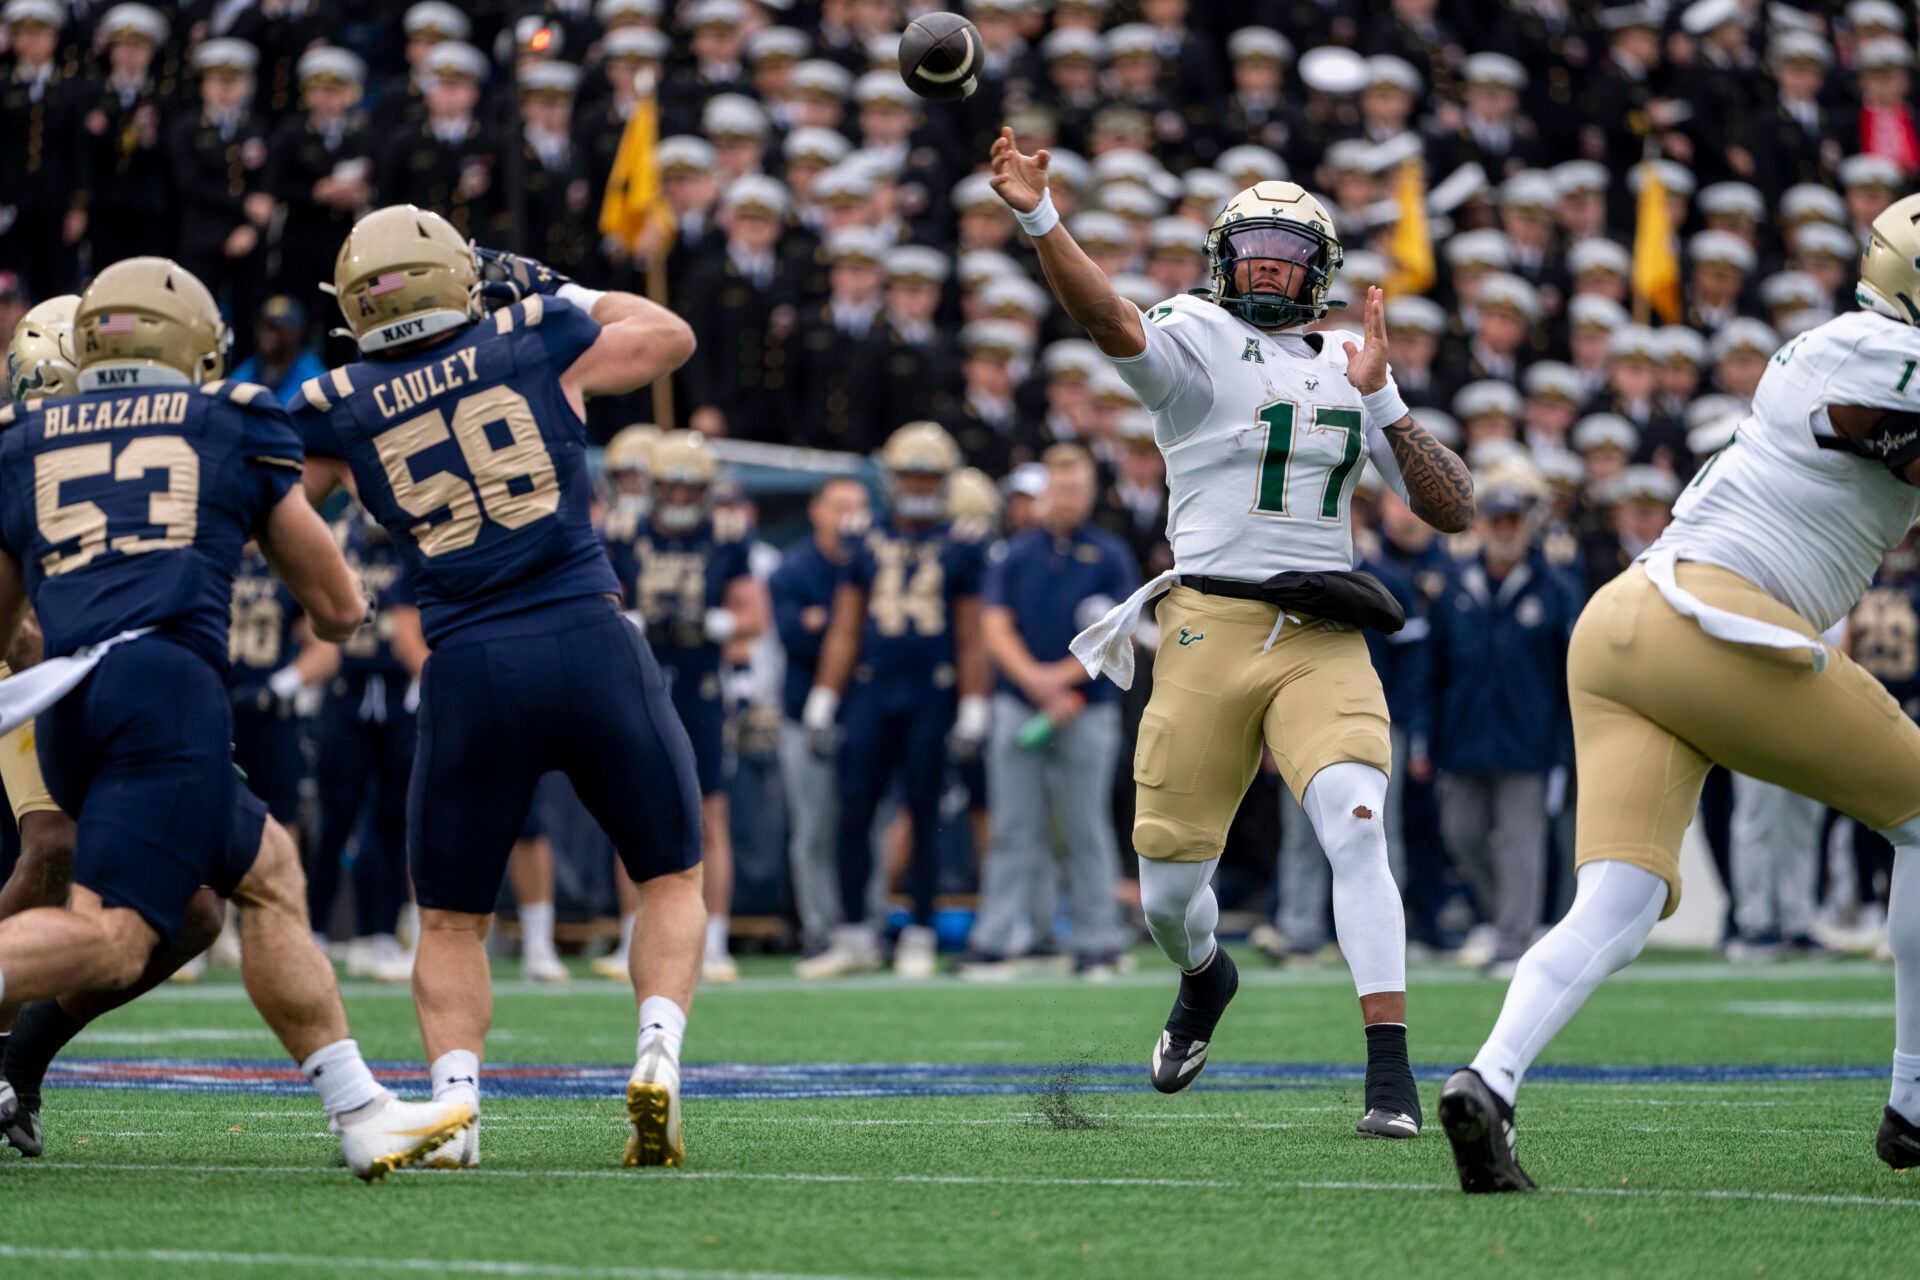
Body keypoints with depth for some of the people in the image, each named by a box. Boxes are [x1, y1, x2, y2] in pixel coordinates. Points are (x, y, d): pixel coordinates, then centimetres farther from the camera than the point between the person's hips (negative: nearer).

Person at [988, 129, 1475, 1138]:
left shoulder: (1348, 370, 15)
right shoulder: (1196, 343, 2)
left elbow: (1454, 512, 11)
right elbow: (1108, 320, -21)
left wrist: (1379, 399, -2)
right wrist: (1037, 218, -38)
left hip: (1324, 639, 2)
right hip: (1210, 628, -1)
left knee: (1355, 828, -23)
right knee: (1169, 885, 6)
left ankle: (1389, 1074, -25)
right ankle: (1205, 980, 43)